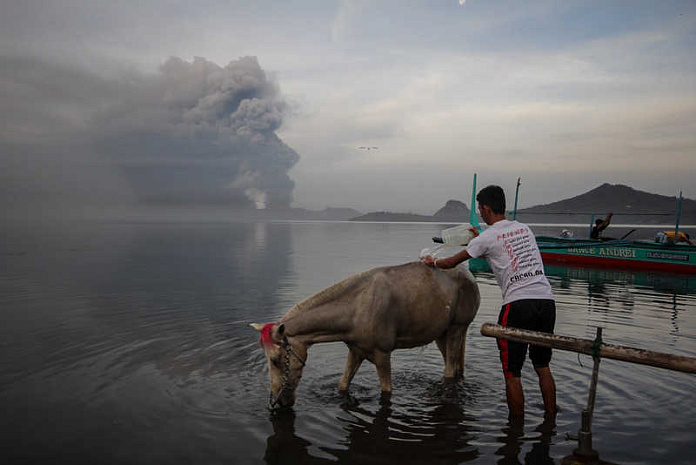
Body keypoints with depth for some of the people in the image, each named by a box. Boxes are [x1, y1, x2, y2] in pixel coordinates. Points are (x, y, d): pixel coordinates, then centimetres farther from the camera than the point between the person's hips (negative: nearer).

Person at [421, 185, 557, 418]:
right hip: (547, 300, 7)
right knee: (543, 366, 20)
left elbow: (452, 262, 10)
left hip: (518, 303, -6)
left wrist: (432, 262, 29)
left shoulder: (487, 238, 0)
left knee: (512, 372, 6)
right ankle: (551, 418, 27)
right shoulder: (524, 228, 17)